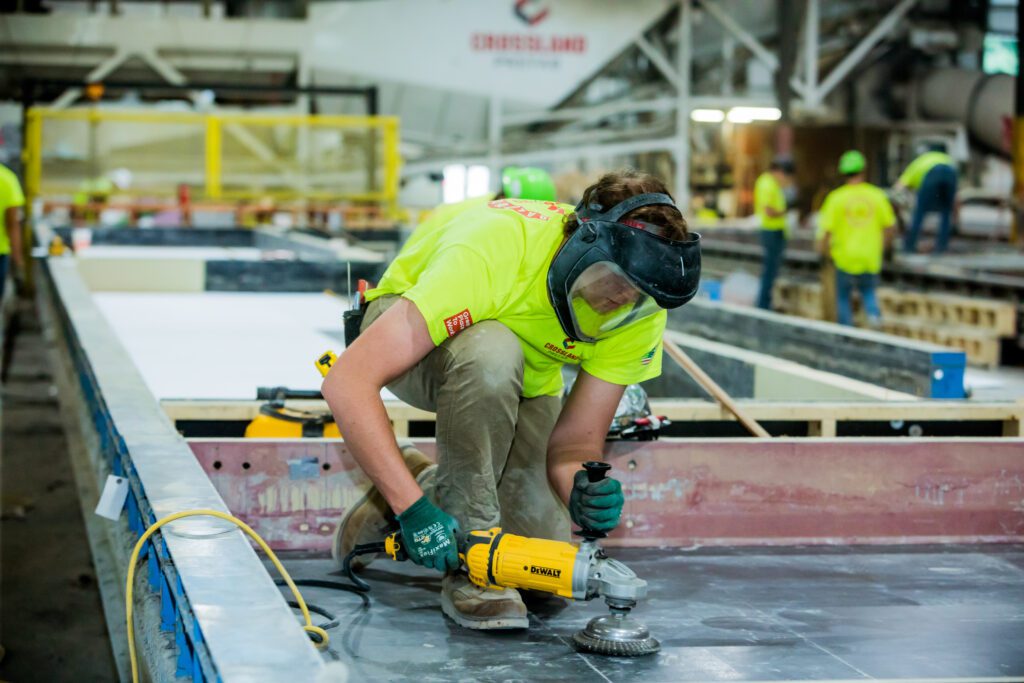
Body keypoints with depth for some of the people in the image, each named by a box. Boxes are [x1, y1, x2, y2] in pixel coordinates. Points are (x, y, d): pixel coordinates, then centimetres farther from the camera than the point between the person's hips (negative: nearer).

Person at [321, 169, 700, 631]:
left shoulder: (640, 308, -23)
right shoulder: (491, 251, -40)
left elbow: (573, 445, -17)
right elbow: (347, 383, -44)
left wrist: (583, 491, -40)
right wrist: (413, 508, -49)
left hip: (527, 379, 4)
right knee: (491, 354, -42)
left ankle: (436, 485, 16)